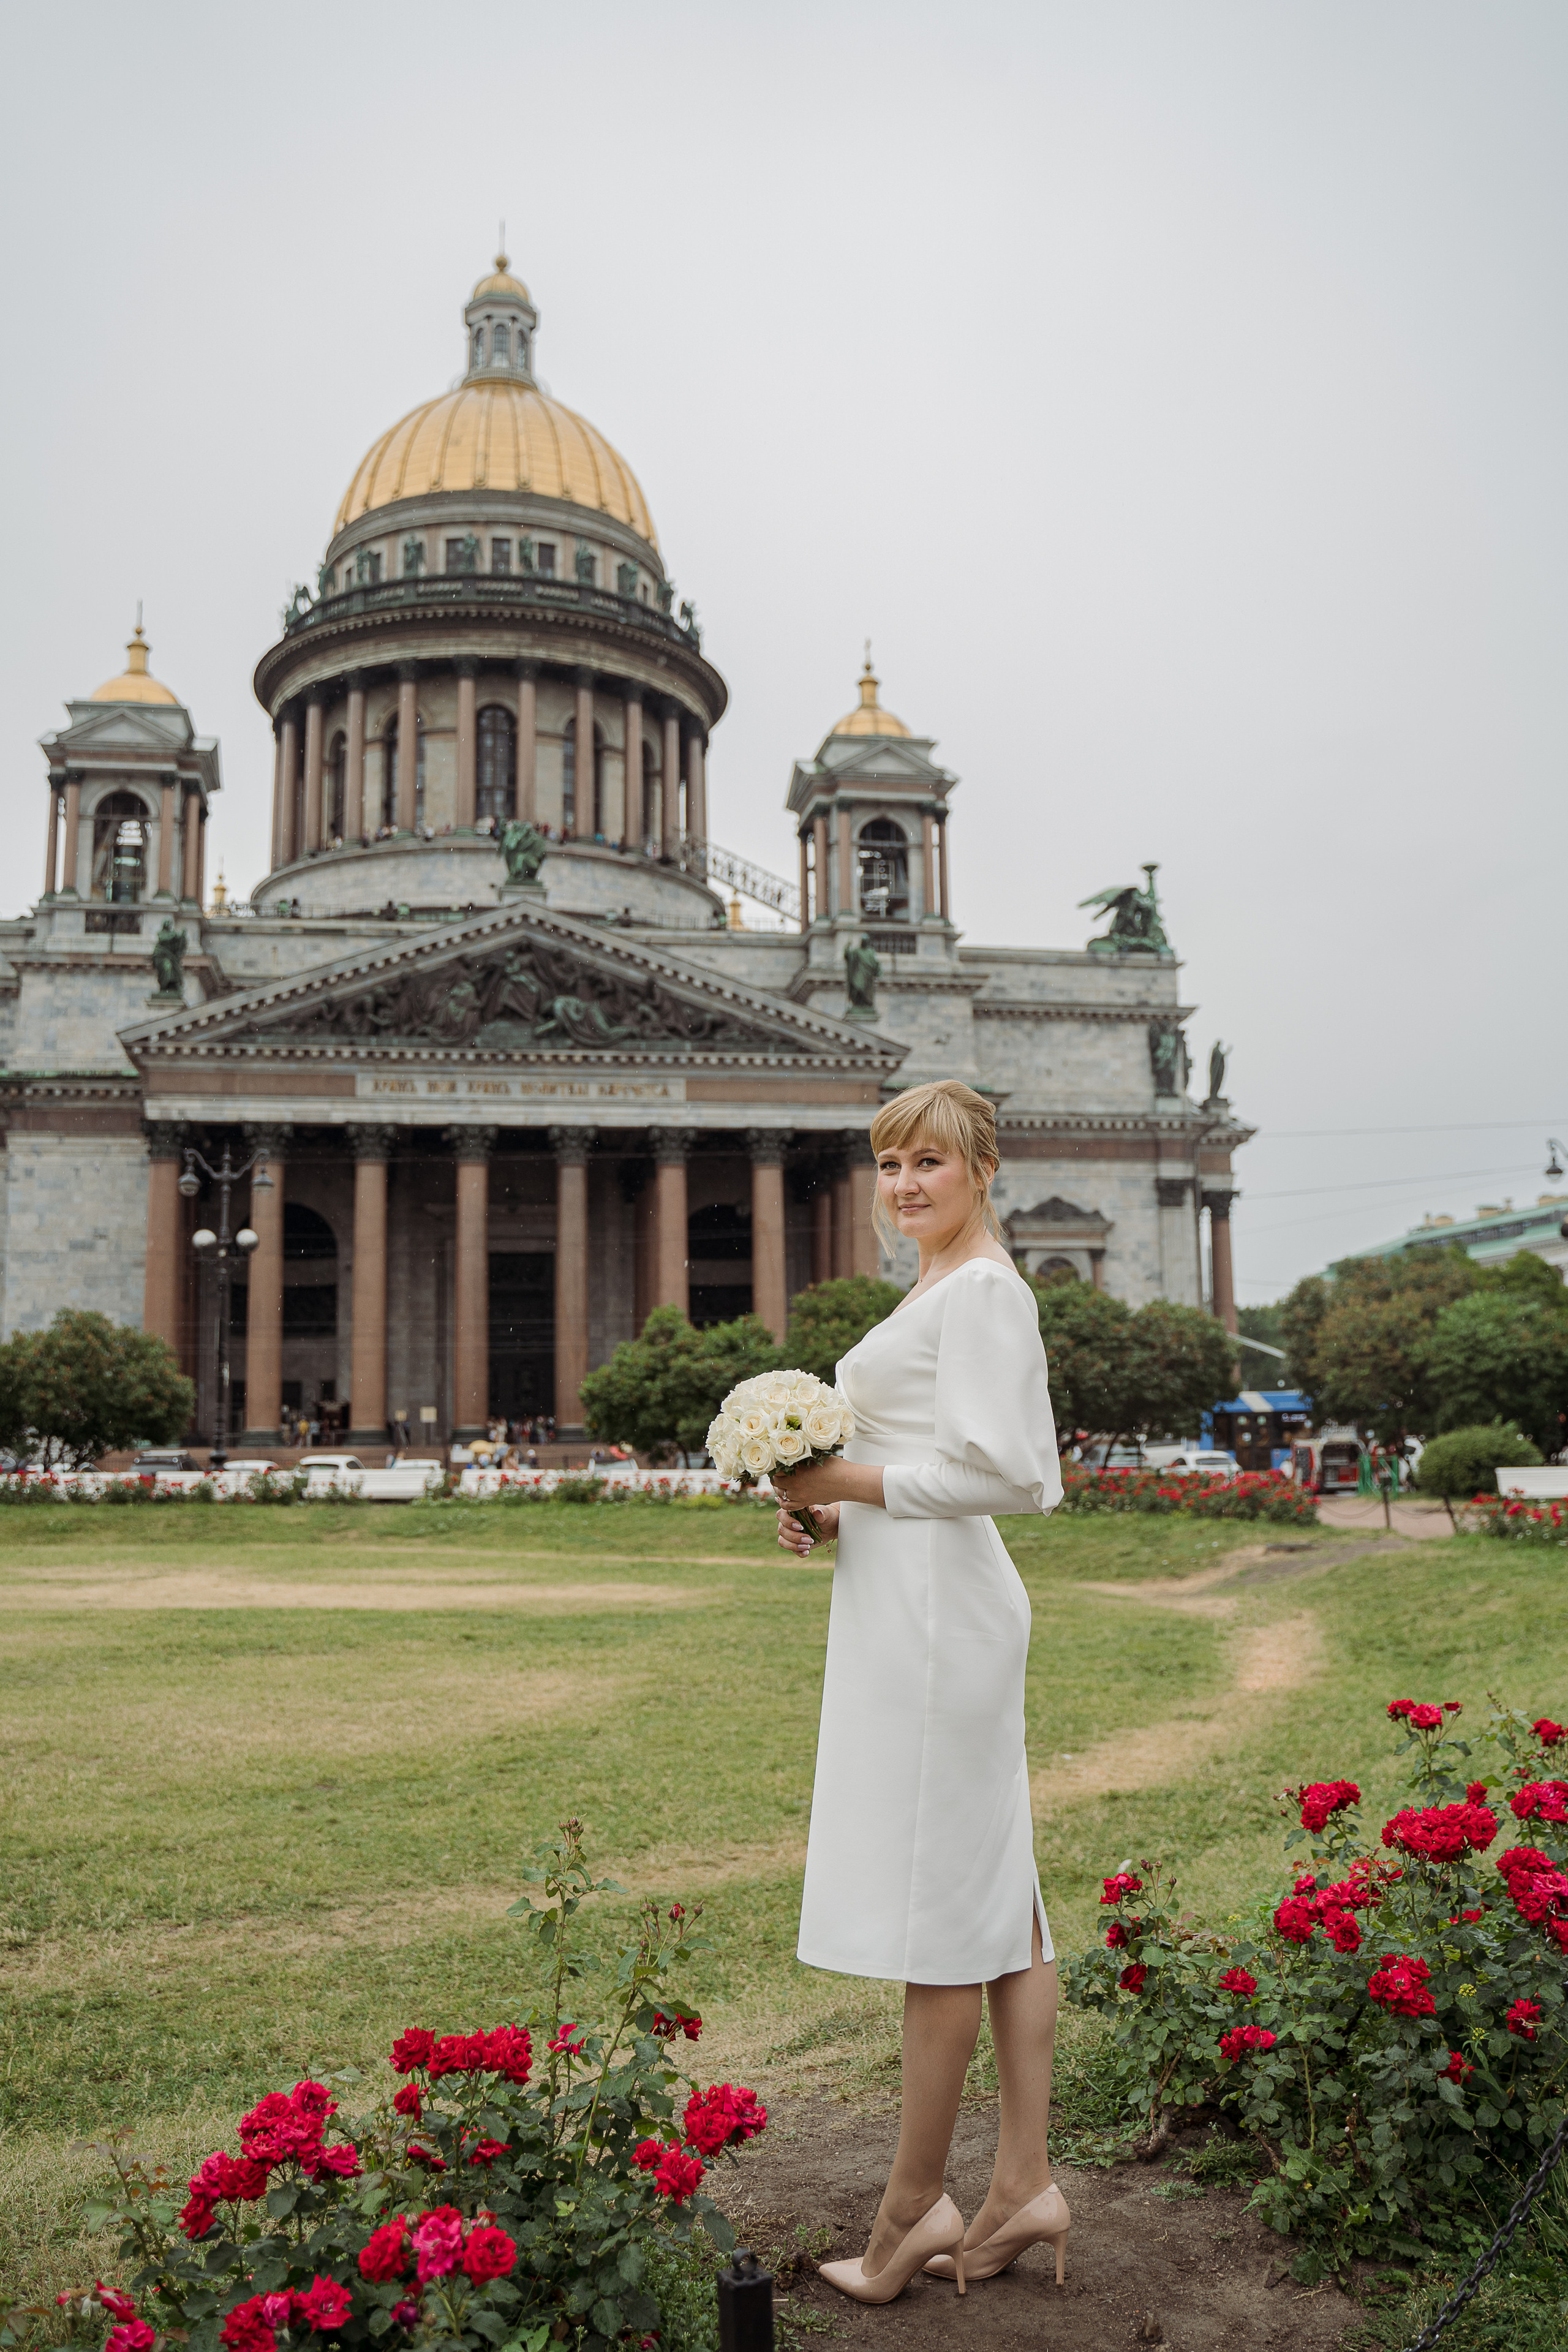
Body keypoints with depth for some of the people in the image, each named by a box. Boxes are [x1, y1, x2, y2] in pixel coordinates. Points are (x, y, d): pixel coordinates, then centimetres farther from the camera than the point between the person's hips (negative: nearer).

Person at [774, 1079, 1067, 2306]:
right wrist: (834, 1513, 9)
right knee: (999, 1899, 13)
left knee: (935, 1905, 0)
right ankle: (1024, 2184, 22)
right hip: (912, 1605, 11)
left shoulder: (983, 1288, -12)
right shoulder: (941, 1288, 19)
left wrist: (848, 1481, -14)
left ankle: (916, 2205, 13)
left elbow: (998, 1471, -21)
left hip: (937, 1609, -11)